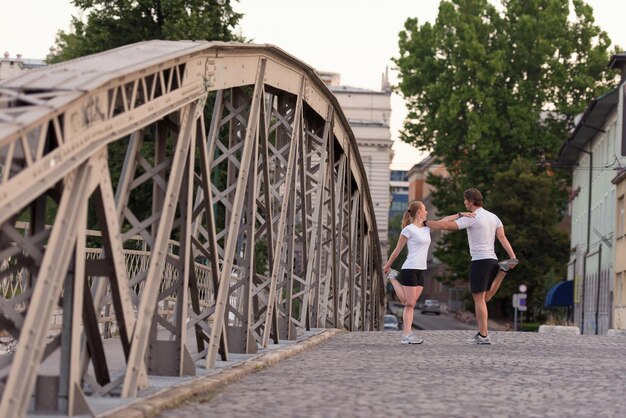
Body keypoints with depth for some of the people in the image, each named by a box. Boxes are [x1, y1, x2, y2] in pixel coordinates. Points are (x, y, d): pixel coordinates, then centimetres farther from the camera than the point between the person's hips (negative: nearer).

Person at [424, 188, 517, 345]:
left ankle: (483, 336, -5)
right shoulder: (493, 217, 13)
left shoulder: (471, 218, -10)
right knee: (484, 298, 20)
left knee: (479, 299, -4)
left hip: (479, 261, -7)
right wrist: (513, 257, -7)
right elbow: (502, 237, 2)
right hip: (492, 260, 7)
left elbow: (446, 225, -15)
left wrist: (425, 223, -3)